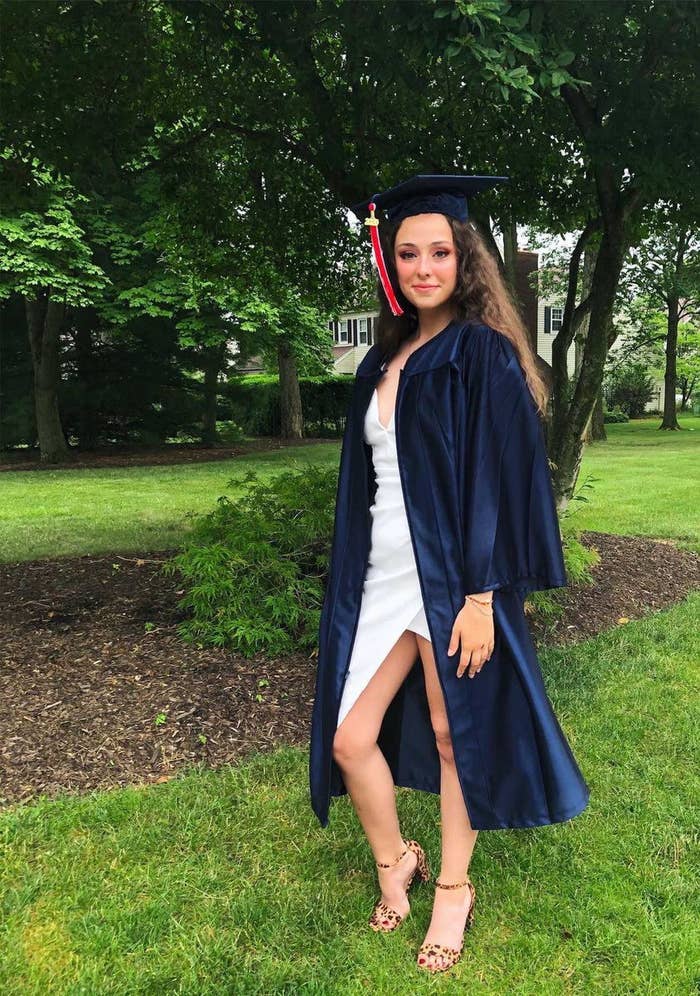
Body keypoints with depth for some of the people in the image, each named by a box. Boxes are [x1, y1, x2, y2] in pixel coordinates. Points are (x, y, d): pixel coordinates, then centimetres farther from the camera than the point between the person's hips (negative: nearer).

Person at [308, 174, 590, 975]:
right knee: (350, 739, 5)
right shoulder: (382, 362, 12)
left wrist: (481, 596, -16)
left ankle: (454, 888, 33)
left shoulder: (482, 353, -6)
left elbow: (499, 479, -12)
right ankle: (393, 862, 33)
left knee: (452, 731, 9)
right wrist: (357, 575, 14)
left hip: (451, 573, -5)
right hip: (382, 575, 6)